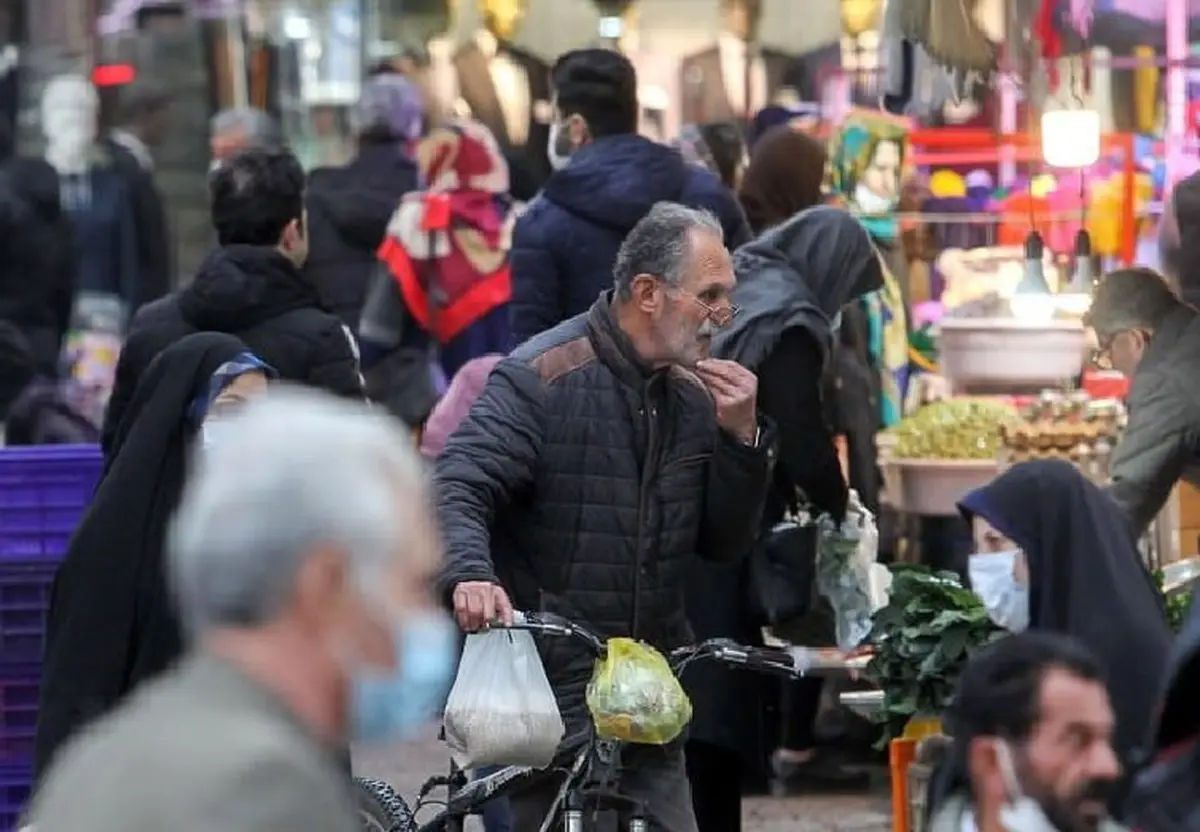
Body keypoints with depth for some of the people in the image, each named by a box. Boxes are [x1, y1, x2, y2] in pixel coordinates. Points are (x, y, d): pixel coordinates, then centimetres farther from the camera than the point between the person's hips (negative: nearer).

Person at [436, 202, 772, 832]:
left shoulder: (694, 395, 11)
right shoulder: (541, 378, -8)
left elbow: (725, 543, 13)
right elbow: (457, 488, -18)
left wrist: (740, 437, -3)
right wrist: (469, 575, -39)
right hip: (551, 691, -6)